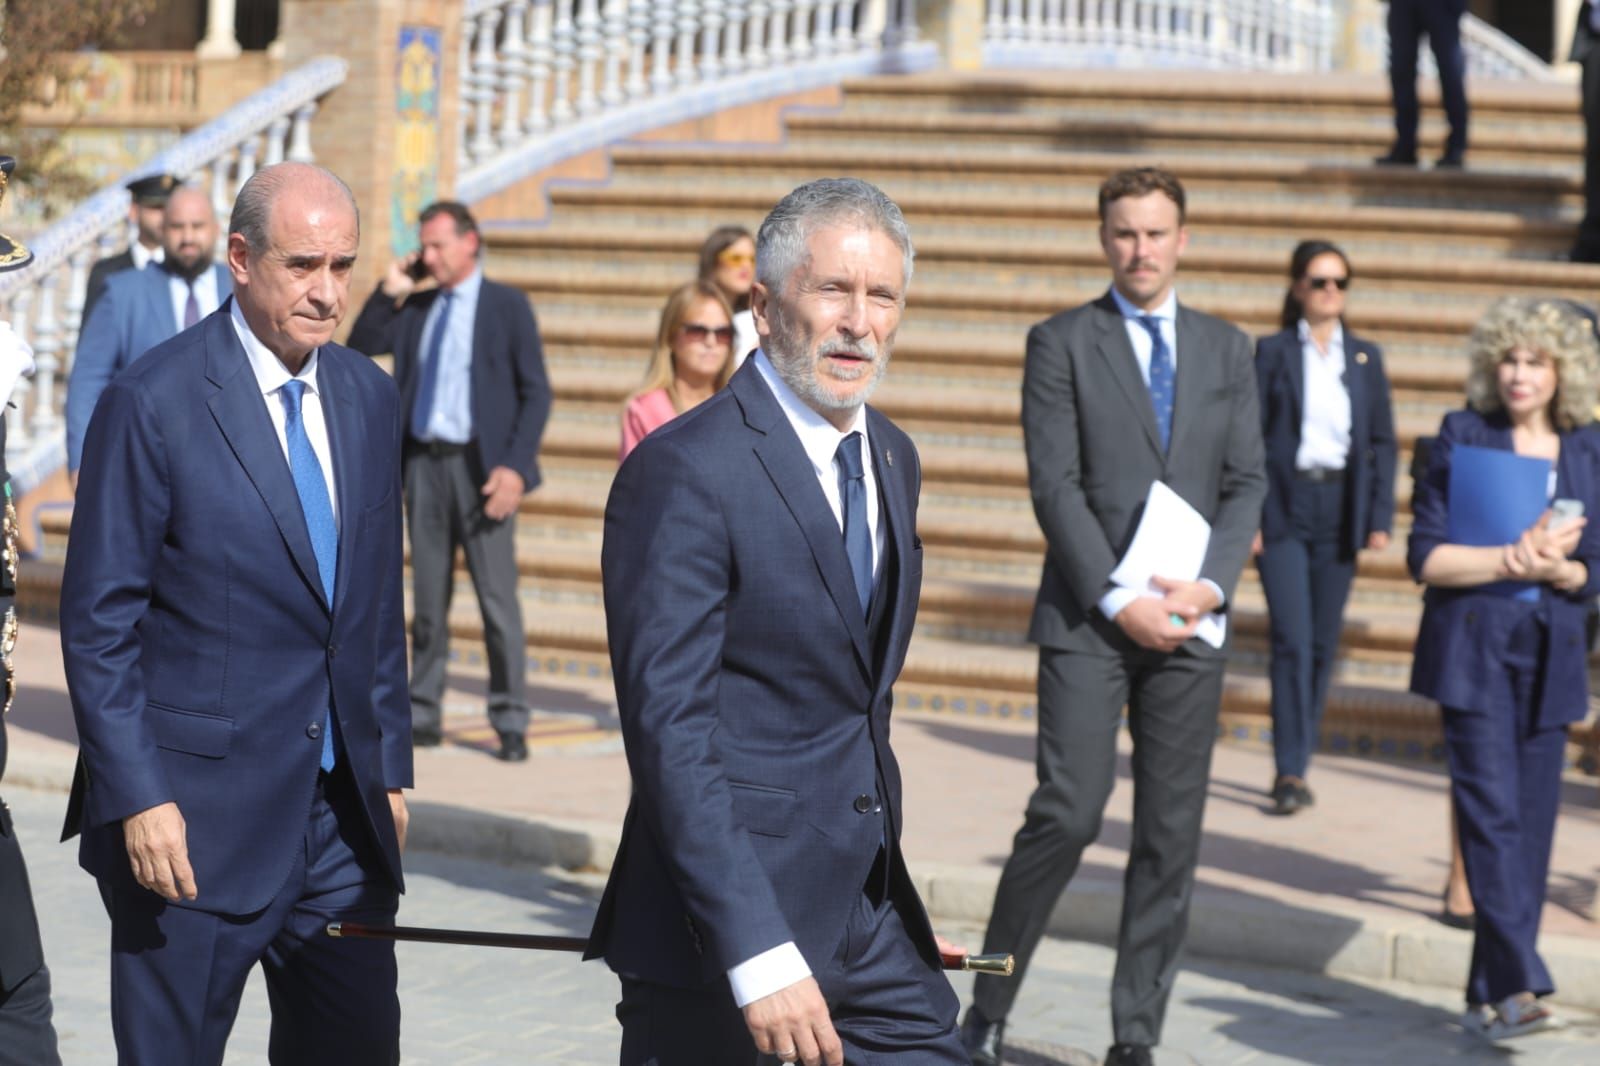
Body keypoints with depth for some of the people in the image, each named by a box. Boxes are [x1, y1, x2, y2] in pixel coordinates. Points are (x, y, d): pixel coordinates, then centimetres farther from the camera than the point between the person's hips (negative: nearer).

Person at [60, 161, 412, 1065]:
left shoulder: (370, 398, 9)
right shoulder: (154, 403, -10)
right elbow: (98, 625, -10)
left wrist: (391, 768, 13)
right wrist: (138, 799, -15)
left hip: (344, 815, 6)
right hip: (197, 819, -6)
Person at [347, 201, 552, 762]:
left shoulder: (507, 305, 1)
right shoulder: (414, 308, 14)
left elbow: (536, 393, -2)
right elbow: (359, 347, 12)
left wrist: (516, 467, -12)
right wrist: (388, 292, 3)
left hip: (479, 465, -4)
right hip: (424, 462, 4)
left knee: (498, 599, -5)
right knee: (427, 598, 8)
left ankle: (510, 722, 0)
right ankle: (423, 714, 14)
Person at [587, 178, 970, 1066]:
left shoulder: (891, 459, 12)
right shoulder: (684, 470, -15)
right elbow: (671, 733, -20)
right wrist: (759, 956, -26)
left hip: (869, 918, 7)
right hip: (714, 948, -7)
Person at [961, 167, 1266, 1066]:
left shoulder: (1227, 350, 13)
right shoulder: (1062, 343, 2)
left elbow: (1247, 483, 7)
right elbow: (1056, 485, -5)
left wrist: (1208, 585, -9)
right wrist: (1119, 600, -14)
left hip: (1189, 621, 4)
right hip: (1089, 619, -3)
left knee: (1172, 834, 3)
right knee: (1067, 815, -10)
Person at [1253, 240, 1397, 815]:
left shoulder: (1366, 357, 10)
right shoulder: (1273, 352, 1)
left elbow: (1382, 441, 10)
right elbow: (1249, 437, -1)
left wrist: (1380, 518, 2)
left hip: (1340, 509, 3)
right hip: (1284, 509, -3)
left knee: (1323, 644, 5)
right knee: (1292, 640, -11)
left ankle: (1296, 763, 16)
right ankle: (1289, 771, -9)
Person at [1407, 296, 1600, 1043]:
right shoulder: (1463, 436, 1)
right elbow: (1425, 556, -5)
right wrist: (1511, 559, -17)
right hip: (1473, 651, -3)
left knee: (1531, 826, 4)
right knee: (1492, 813, -14)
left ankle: (1490, 994, 13)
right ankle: (1517, 987, -19)